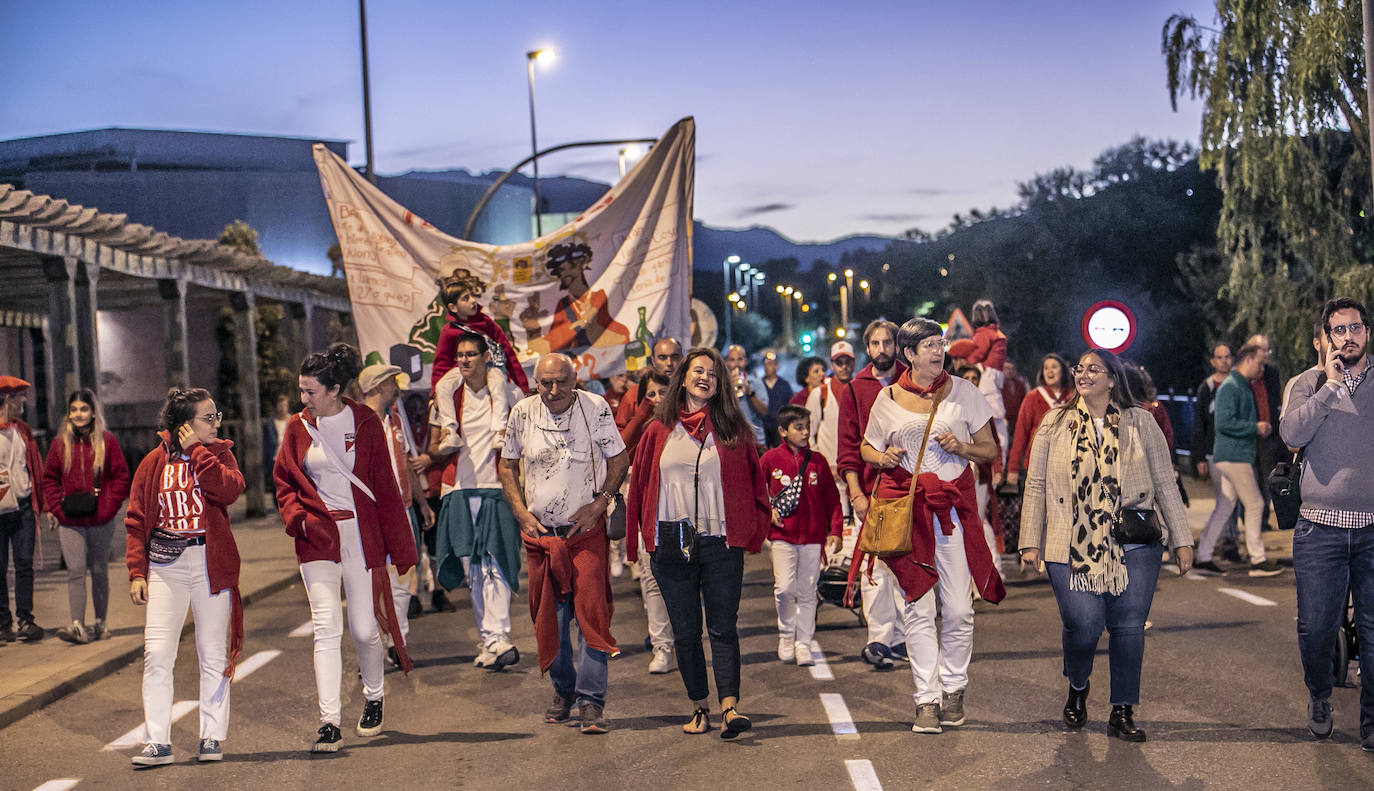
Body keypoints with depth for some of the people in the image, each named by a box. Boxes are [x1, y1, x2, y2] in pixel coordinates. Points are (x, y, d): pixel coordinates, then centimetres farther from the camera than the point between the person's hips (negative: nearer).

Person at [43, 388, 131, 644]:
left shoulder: (107, 441, 1)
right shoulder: (60, 443, 6)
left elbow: (121, 477, 1)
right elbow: (49, 479, 10)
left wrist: (108, 507, -8)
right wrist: (58, 508, -3)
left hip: (101, 520, -1)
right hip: (70, 522, 1)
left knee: (99, 571, 9)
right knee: (76, 571, -8)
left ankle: (100, 623, 19)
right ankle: (77, 626, -12)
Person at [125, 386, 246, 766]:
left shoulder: (218, 453, 7)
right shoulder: (155, 462, 5)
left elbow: (230, 489, -15)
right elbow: (136, 520, 6)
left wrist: (196, 451, -11)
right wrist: (137, 572, -2)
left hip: (212, 562, 1)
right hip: (165, 564, -1)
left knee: (214, 654, 5)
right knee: (157, 653, -7)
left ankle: (212, 737, 15)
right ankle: (158, 742, 0)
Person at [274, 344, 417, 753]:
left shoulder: (365, 423, -2)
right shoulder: (298, 427, 4)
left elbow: (385, 488, 0)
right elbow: (284, 481, 16)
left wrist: (398, 547, 0)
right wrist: (297, 516, -4)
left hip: (362, 535, -1)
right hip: (318, 538, 1)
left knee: (364, 629, 3)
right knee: (327, 627, -9)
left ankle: (374, 698, 31)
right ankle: (329, 721, -8)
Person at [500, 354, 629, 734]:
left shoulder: (595, 408, -7)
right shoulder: (521, 414, -1)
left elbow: (619, 458, 2)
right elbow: (507, 465, 11)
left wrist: (600, 503, -9)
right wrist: (522, 512, 0)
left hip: (586, 530, -2)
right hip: (540, 532, 3)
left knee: (590, 610, -12)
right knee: (549, 617, 8)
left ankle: (591, 702, -7)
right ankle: (563, 689, 27)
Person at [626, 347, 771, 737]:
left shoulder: (733, 430, 6)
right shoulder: (659, 430, 9)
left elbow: (753, 483, 8)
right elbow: (640, 485, 12)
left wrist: (752, 531, -1)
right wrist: (645, 539, 7)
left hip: (720, 544, -2)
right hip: (671, 546, 2)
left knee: (723, 628, -6)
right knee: (685, 632, 7)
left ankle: (729, 708, -12)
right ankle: (699, 708, 17)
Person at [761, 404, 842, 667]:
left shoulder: (818, 460, 5)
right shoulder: (771, 458, 0)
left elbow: (832, 498, 9)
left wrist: (835, 531, 4)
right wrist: (768, 510, -3)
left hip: (813, 536, 2)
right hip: (782, 534, -2)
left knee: (807, 591, 4)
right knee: (784, 588, -9)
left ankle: (803, 644, 13)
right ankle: (786, 635, 15)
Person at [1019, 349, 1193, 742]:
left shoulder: (1140, 422, 8)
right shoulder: (1056, 423, 8)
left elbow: (1165, 484, 9)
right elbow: (1036, 485, 8)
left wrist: (1181, 540, 6)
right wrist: (1031, 542, 3)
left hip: (1133, 547, 1)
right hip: (1073, 546, -1)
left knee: (1129, 627, -2)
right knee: (1083, 623, -13)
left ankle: (1122, 713, 12)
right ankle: (1077, 688, 18)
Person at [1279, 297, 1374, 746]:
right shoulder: (1309, 384, 8)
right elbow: (1291, 434, -10)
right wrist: (1330, 385, -10)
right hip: (1320, 528, 0)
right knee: (1315, 628, 3)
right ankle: (1319, 696, 30)